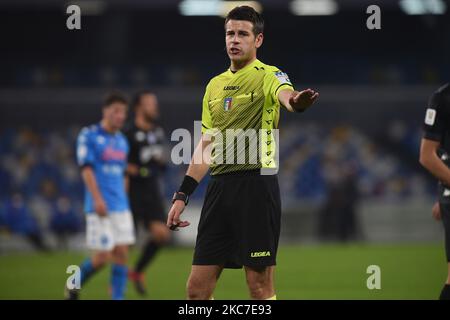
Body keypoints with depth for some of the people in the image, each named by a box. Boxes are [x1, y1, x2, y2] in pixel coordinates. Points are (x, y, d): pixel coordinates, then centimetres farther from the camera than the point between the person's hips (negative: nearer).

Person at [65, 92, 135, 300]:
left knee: (121, 253, -2)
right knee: (102, 257, -7)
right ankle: (75, 285, 17)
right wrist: (97, 199, -21)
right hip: (99, 207, -6)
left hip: (120, 207, 6)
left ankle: (117, 298, 1)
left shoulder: (122, 141, 15)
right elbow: (86, 169, -12)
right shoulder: (88, 136, -5)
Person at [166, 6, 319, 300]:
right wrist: (182, 195, 16)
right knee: (197, 287, 5)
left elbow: (285, 94, -29)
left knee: (260, 287, -4)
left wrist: (296, 101, -54)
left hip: (256, 184, -6)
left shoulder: (268, 76, -4)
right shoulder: (215, 85, 17)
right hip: (219, 186, 6)